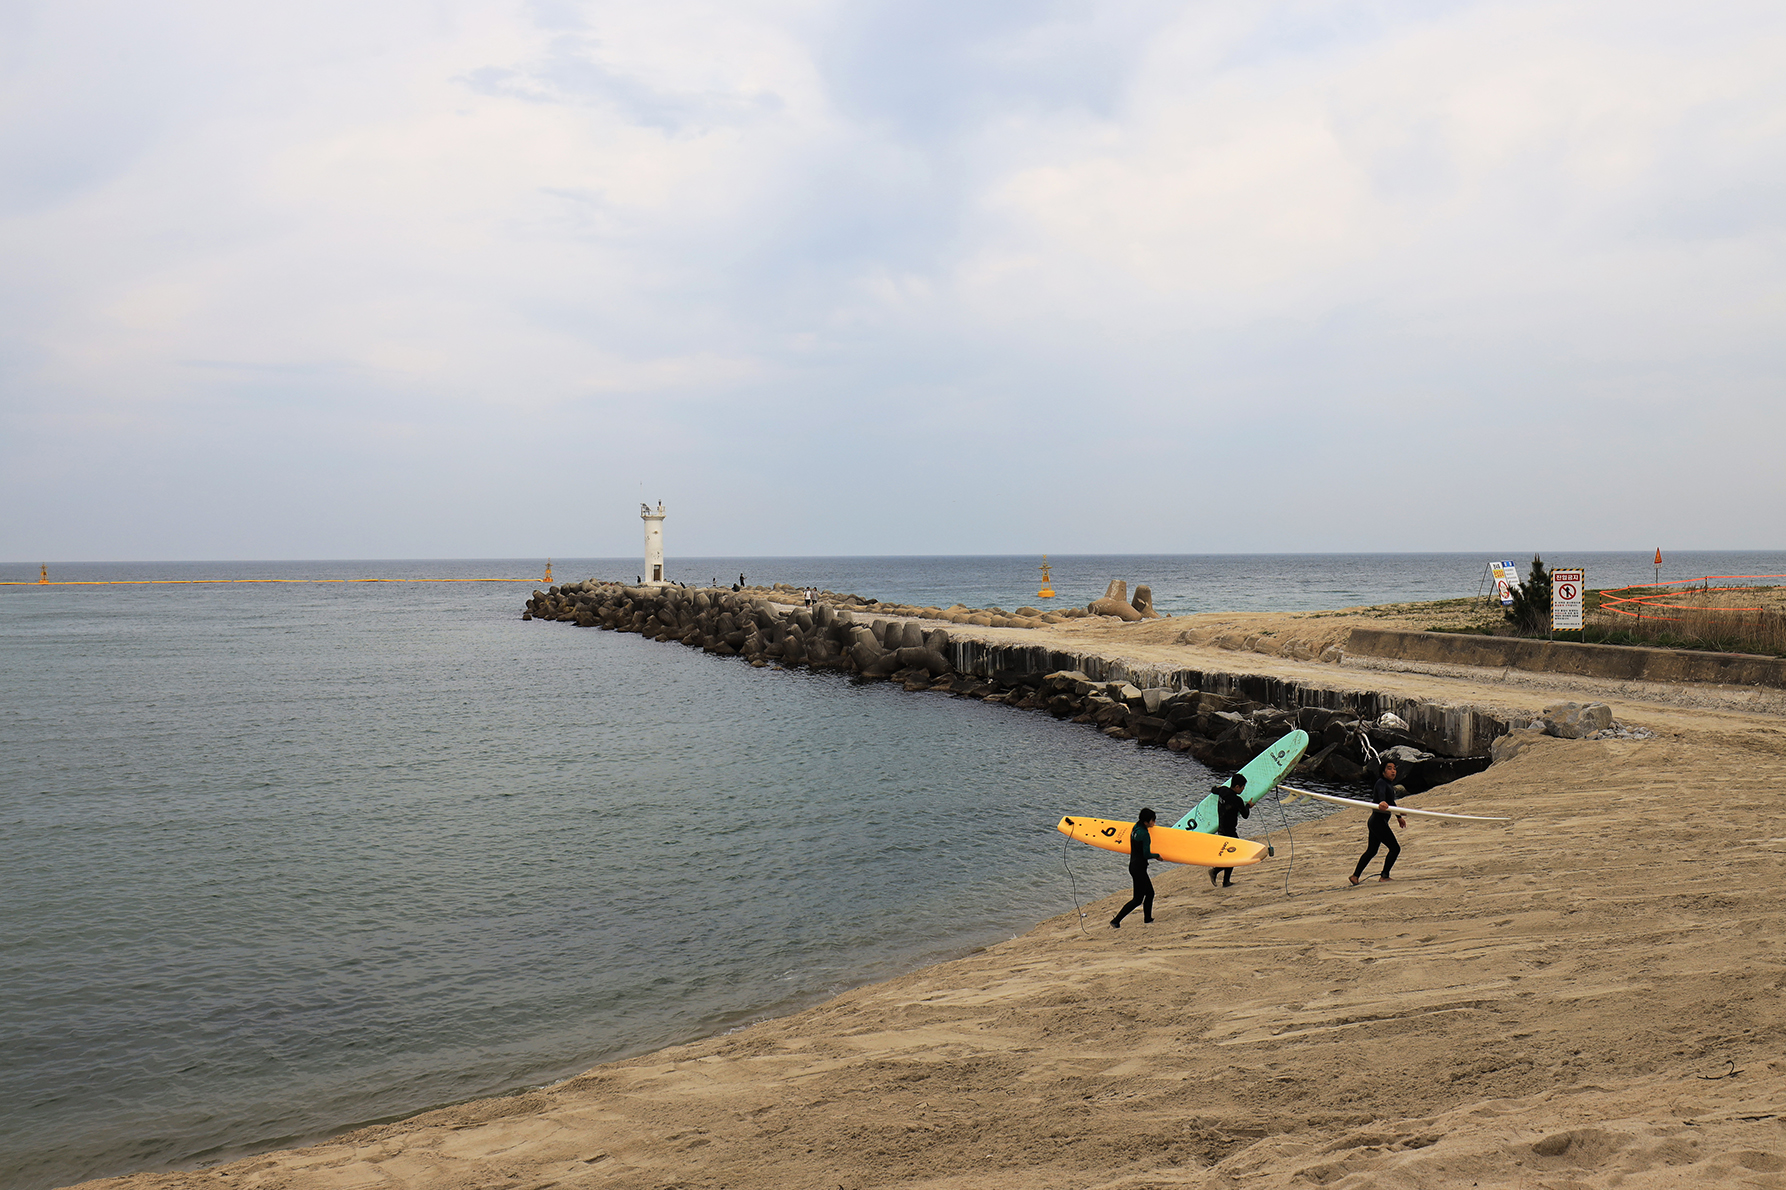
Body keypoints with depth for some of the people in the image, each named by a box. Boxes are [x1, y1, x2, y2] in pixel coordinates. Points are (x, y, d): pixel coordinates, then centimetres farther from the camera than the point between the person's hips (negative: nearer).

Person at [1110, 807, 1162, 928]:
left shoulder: (1135, 828, 5)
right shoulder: (1144, 834, -21)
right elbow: (1146, 855, -20)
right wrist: (1157, 856, -2)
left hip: (1133, 865, 9)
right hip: (1139, 867, -9)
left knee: (1150, 893, 20)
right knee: (1138, 899, -2)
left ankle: (1148, 918, 28)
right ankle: (1116, 921, -3)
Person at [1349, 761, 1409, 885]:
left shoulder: (1390, 785, 14)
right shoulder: (1381, 782, -14)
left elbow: (1391, 802, 30)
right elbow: (1381, 793, -38)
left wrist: (1399, 817, 43)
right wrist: (1382, 802, -60)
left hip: (1375, 822, 10)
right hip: (1378, 820, -10)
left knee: (1371, 851, 16)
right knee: (1395, 848, -5)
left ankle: (1355, 876, 19)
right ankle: (1384, 877, 2)